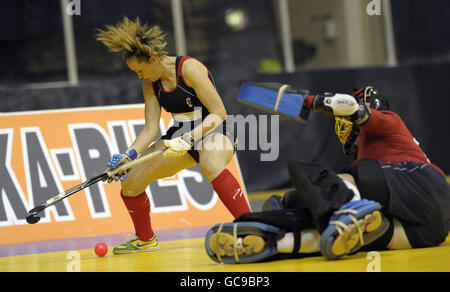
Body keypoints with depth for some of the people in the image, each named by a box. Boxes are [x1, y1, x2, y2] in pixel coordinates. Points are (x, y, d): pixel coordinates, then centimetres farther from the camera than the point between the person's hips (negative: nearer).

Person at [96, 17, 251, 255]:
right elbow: (151, 128, 0)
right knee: (130, 181, -1)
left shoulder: (189, 68, -21)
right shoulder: (150, 84, 1)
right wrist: (129, 155, -15)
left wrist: (189, 137, -33)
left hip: (215, 132, -8)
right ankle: (145, 239, 25)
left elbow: (219, 113, -23)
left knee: (210, 164, -43)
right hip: (182, 139, 8)